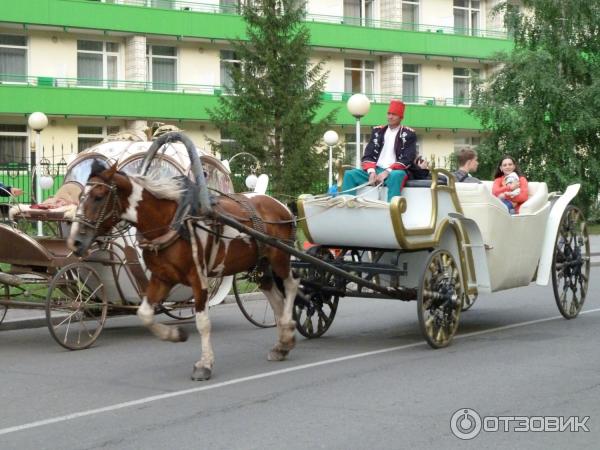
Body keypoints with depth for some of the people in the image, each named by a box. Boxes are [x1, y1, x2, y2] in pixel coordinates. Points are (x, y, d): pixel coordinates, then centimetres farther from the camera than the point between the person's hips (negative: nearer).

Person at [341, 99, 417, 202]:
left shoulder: (408, 134, 4)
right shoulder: (377, 131, 17)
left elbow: (407, 160, -7)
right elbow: (368, 155, 11)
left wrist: (387, 172, -19)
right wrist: (371, 171, -10)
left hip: (395, 171, -5)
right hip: (376, 170, 5)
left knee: (396, 176, -41)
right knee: (350, 174, -18)